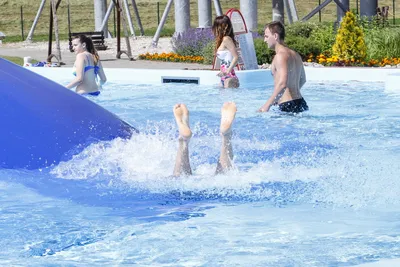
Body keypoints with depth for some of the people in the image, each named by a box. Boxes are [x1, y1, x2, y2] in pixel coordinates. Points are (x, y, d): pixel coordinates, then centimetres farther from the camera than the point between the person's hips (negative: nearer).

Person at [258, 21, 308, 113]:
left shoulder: (280, 55, -12)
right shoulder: (295, 55, 17)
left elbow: (282, 83, -25)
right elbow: (302, 80, 30)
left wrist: (267, 104, -22)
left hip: (288, 106, -9)